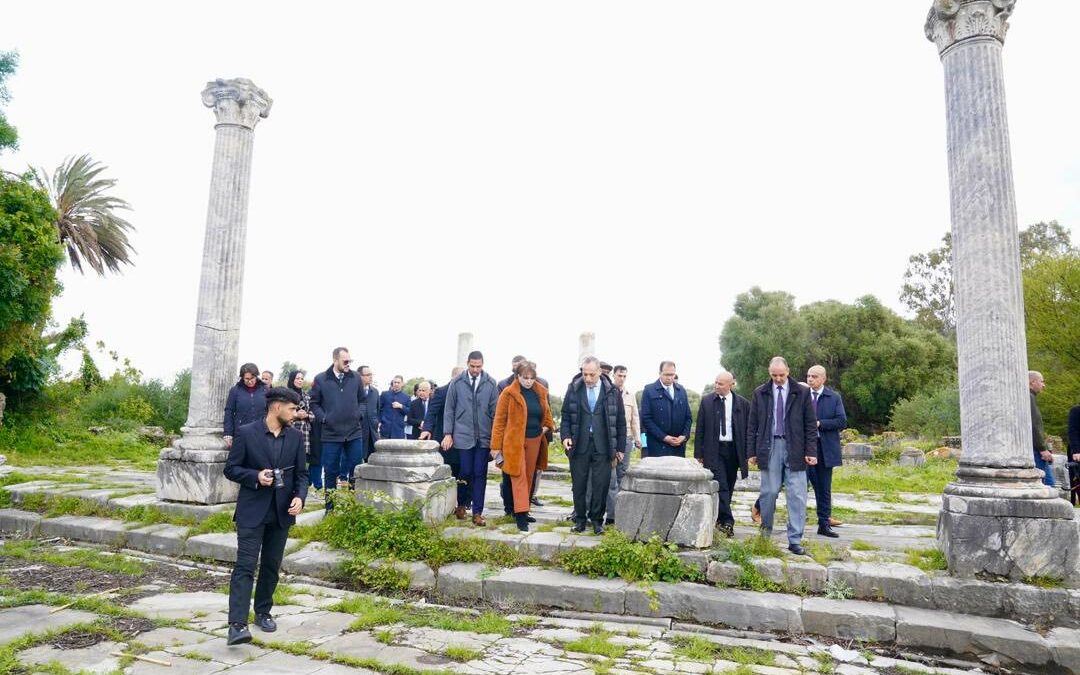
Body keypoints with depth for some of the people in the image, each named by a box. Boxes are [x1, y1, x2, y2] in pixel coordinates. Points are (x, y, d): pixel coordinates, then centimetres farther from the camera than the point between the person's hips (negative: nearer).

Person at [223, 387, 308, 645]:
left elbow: (302, 473, 8)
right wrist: (255, 476, -20)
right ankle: (237, 624, -9)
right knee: (245, 566, -8)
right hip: (252, 510, -4)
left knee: (271, 566, 13)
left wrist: (299, 497, -10)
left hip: (282, 511, 4)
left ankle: (263, 612, 29)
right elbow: (231, 469, -3)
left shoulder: (296, 437, 4)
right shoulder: (246, 433, -7)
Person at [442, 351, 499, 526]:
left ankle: (477, 513, 9)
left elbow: (495, 411, 3)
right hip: (463, 435, 0)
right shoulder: (456, 383, 1)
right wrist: (448, 433, 1)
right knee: (466, 473, 4)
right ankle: (462, 505, 28)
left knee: (480, 474, 1)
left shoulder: (491, 383, 0)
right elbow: (449, 410, 5)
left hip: (484, 437, 1)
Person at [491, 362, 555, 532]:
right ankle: (521, 515, -9)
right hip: (514, 441, -5)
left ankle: (524, 510, 22)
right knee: (519, 477, -8)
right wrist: (496, 446, -9)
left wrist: (547, 426, 4)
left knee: (529, 476, 11)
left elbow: (546, 412, 23)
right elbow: (499, 420, -8)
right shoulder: (508, 393, -9)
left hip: (535, 441, 5)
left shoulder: (541, 392, 5)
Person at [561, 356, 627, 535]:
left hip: (603, 447, -1)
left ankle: (597, 519, 19)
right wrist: (566, 436, -7)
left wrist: (620, 448, 4)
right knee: (578, 485, 8)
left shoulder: (613, 392, 0)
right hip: (579, 446, 1)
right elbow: (566, 416, 8)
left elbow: (620, 422, 5)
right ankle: (580, 519, 23)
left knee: (601, 485, 2)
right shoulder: (573, 389, 3)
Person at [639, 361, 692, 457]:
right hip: (658, 446, -4)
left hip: (679, 446, 4)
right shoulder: (649, 390, -1)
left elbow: (688, 417, 15)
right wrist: (663, 437, -12)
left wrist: (684, 435, -2)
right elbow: (646, 419, -6)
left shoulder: (681, 390, 13)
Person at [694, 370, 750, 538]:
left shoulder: (743, 403, 2)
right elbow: (700, 429, 3)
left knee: (728, 488, 9)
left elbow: (748, 429, 4)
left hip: (734, 450, 2)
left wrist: (747, 455, 0)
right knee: (720, 486, -10)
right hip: (714, 450, -2)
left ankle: (720, 518, 24)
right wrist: (699, 453, -1)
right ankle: (727, 521, -10)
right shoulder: (706, 401, 2)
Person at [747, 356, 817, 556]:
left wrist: (811, 451, -3)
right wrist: (751, 452, 3)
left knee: (797, 496, -1)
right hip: (769, 447, 1)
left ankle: (795, 541, 6)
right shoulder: (760, 393, 6)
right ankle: (765, 532, 22)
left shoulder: (802, 392, 2)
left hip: (794, 449, 0)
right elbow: (752, 425, 7)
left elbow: (810, 424, 3)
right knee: (769, 492, 4)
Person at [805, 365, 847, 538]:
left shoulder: (834, 398, 3)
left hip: (825, 448, 1)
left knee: (824, 489, 10)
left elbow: (842, 422, -6)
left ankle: (824, 524, 19)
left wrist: (819, 423, -14)